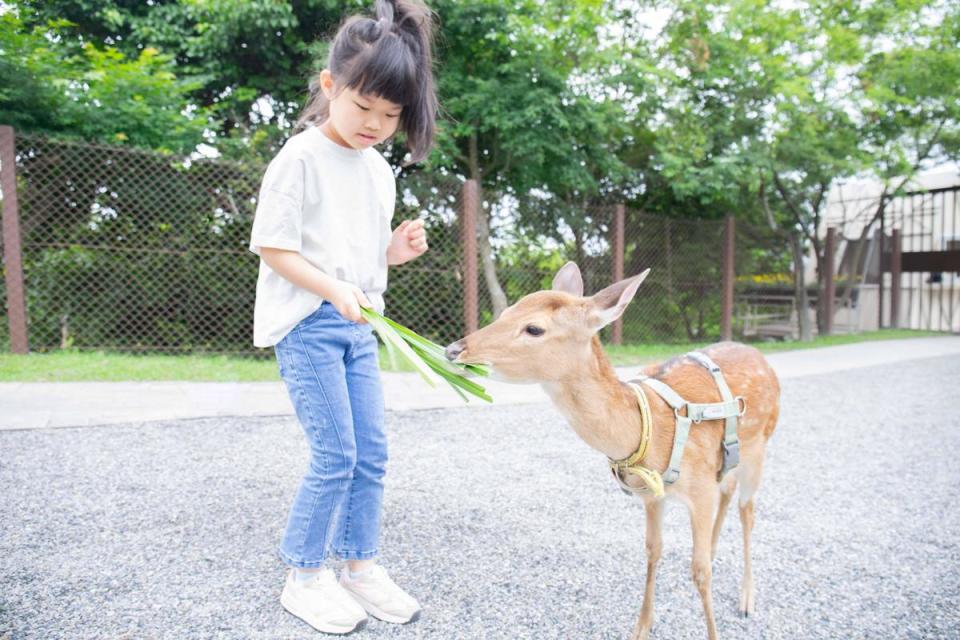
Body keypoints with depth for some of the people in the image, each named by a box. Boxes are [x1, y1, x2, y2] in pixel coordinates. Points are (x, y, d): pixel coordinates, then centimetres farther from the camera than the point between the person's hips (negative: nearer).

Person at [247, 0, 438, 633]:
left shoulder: (380, 170, 11)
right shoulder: (301, 157, -10)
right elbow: (274, 249, -12)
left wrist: (396, 251, -2)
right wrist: (334, 290, -23)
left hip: (358, 325, 7)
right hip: (307, 325, -7)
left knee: (372, 452, 8)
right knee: (335, 455, -6)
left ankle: (361, 566, 24)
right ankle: (305, 578, 15)